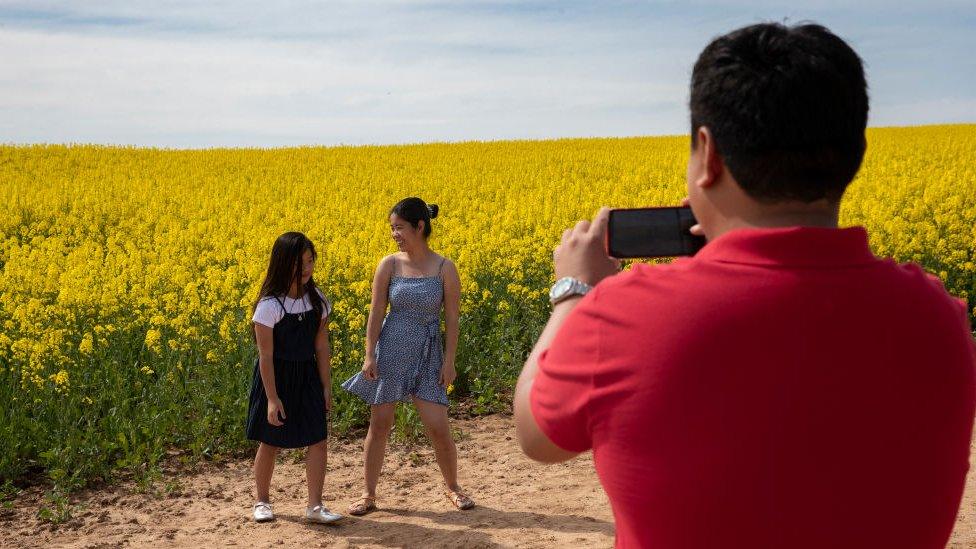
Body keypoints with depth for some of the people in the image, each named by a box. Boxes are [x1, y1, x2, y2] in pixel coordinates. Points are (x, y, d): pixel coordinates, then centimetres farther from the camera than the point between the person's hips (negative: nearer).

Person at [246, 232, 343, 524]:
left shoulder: (317, 300, -3)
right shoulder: (269, 305, -18)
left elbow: (321, 347, 4)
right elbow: (266, 355, -16)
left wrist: (326, 387, 3)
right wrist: (272, 399, -17)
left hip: (307, 377, 4)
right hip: (275, 379, -4)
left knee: (318, 440, -2)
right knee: (270, 443, 9)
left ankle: (314, 506, 5)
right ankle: (262, 501, 28)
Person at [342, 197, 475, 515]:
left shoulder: (445, 268, -6)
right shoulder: (389, 265, -3)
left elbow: (451, 318, -3)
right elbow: (376, 313, -1)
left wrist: (449, 362, -6)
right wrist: (369, 356, -7)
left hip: (427, 356, -1)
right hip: (390, 352, 1)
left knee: (438, 427, -3)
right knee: (379, 424, 5)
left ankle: (452, 487, 21)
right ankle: (368, 494, 18)